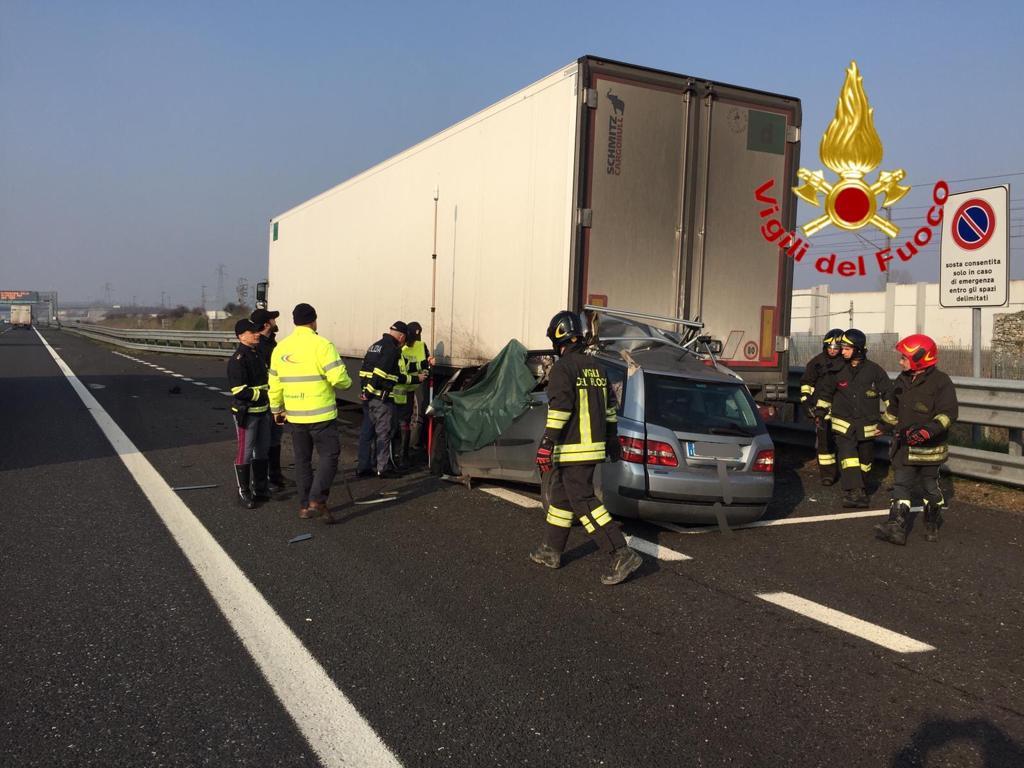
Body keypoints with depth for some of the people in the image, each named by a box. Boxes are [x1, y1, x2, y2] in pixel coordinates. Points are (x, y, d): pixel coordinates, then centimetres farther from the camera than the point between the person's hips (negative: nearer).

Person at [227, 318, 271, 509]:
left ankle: (260, 488, 30)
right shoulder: (238, 359, -17)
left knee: (262, 451, 17)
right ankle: (243, 492, 10)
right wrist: (262, 395, -16)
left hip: (262, 411, 9)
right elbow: (239, 390, -23)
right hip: (246, 413, -9)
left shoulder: (257, 354, 12)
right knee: (245, 453, -1)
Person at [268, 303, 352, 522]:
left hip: (294, 415, 5)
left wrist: (276, 409, 22)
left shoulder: (281, 347, 6)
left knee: (302, 459, 14)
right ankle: (317, 500, -10)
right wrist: (347, 382, 3)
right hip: (320, 414, -5)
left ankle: (304, 505, 17)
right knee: (329, 455, 3)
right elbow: (338, 378, -19)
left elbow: (275, 384, 10)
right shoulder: (321, 344, -12)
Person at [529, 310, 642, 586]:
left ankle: (622, 555, -13)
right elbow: (610, 406, 19)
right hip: (594, 445, 9)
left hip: (573, 449, -9)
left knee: (584, 502, -8)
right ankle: (551, 551, 27)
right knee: (562, 496, 18)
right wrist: (612, 439, 27)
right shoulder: (595, 366, 13)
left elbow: (559, 408, -22)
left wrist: (546, 444, -23)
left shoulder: (562, 368, -13)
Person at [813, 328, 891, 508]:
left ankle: (859, 488, 31)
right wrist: (820, 412, 18)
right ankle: (854, 492, -22)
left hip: (867, 425, 0)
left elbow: (889, 394, 1)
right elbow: (825, 391, 17)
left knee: (865, 460, 12)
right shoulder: (838, 371, 1)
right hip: (843, 424, 0)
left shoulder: (874, 370, -5)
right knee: (848, 457, -17)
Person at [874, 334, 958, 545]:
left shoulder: (940, 382, -12)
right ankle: (897, 527, -9)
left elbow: (949, 413, -19)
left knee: (929, 486, 10)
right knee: (901, 485, -4)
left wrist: (928, 430, -31)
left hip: (929, 448, -5)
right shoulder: (902, 381, 8)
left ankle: (933, 525, 30)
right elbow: (893, 411, 22)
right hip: (904, 446, 5)